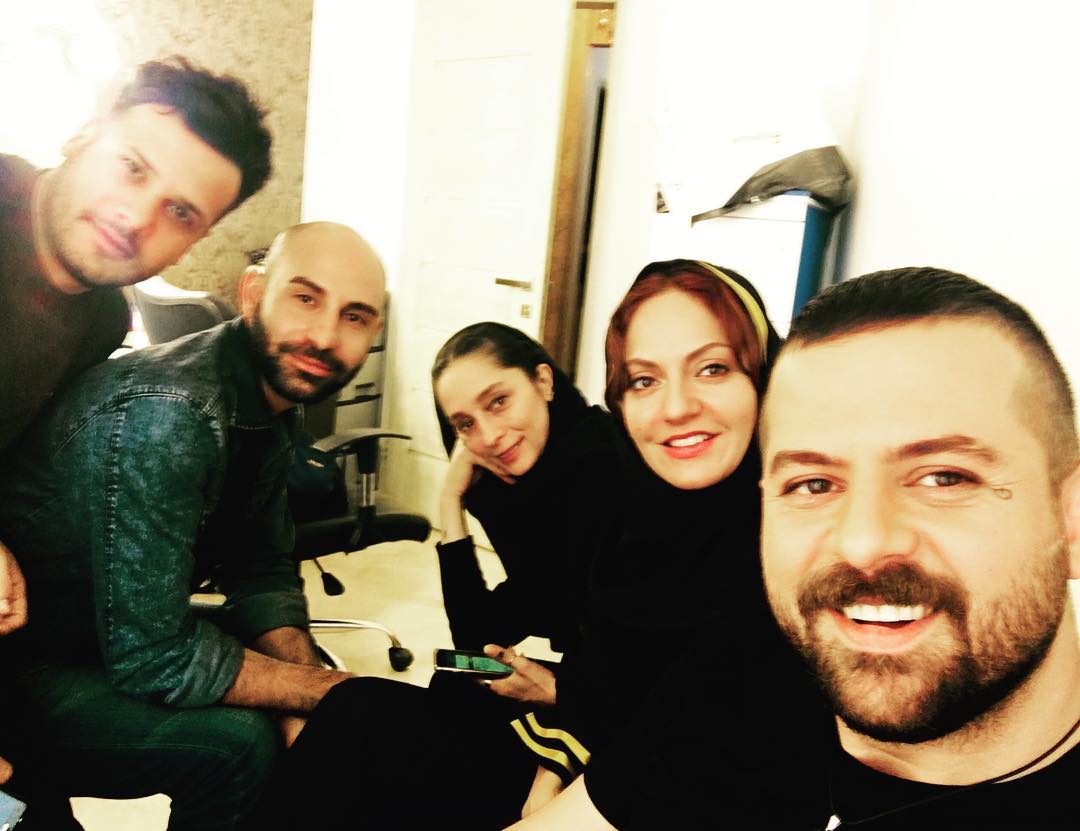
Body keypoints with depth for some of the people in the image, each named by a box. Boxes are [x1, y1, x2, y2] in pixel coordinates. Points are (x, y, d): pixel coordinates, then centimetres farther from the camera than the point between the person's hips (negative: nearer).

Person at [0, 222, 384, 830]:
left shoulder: (277, 401, -3)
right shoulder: (167, 413, -31)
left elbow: (263, 572, 2)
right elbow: (151, 656, -30)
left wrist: (306, 684, -14)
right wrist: (330, 691, -21)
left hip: (113, 637, 8)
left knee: (309, 670, 5)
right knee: (237, 744, -24)